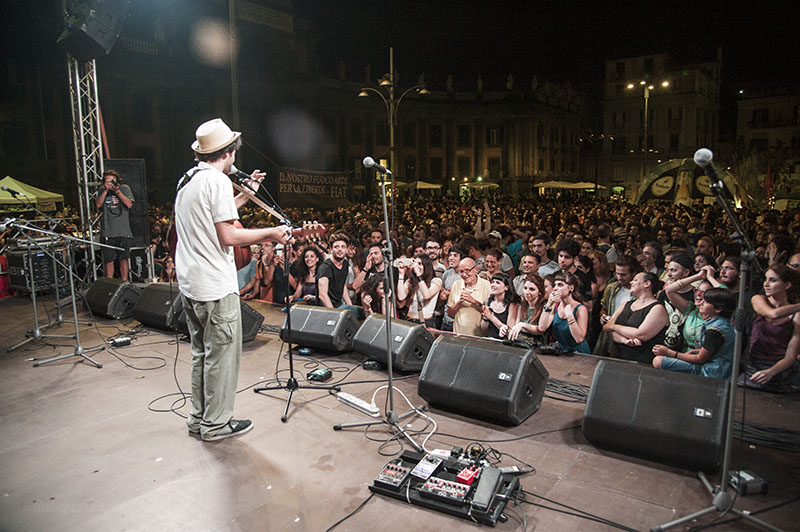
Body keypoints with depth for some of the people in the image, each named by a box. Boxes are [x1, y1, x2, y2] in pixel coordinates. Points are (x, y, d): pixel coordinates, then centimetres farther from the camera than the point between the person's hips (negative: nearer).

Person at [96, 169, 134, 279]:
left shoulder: (125, 188, 7)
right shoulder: (103, 191, 11)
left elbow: (129, 204, -6)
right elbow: (98, 204, -4)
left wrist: (117, 191, -12)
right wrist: (106, 190, -9)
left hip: (123, 232, -1)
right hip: (108, 232, 1)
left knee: (123, 260, 3)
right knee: (109, 261, 1)